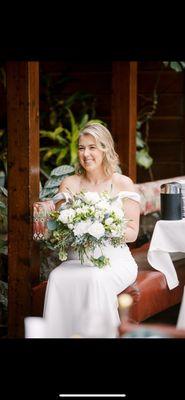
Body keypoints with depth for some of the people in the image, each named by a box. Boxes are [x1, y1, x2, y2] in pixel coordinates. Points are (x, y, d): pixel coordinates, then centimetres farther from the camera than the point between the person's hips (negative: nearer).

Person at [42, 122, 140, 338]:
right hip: (78, 259, 2)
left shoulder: (123, 184, 4)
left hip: (115, 258, -2)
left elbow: (132, 233, 0)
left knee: (96, 279, -35)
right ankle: (57, 334, -22)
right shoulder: (69, 184, 11)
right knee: (57, 278, -30)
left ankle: (94, 333, -22)